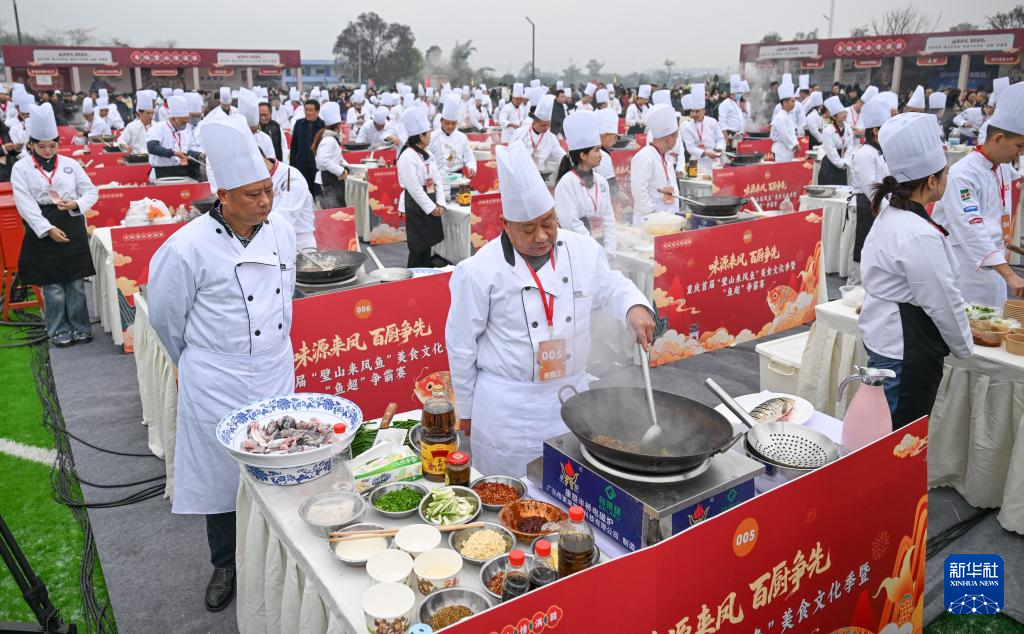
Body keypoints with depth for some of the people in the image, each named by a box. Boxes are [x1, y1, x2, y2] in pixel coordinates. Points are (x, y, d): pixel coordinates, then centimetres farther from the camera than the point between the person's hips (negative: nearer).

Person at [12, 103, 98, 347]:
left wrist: (76, 204, -12)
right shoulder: (21, 168, 0)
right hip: (43, 232, -2)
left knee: (76, 283, 7)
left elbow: (91, 191, 9)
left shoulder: (70, 164, 6)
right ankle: (59, 331, 18)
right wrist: (48, 229, -17)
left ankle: (80, 327, 20)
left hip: (73, 228, 2)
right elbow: (26, 204, -8)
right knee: (53, 287, 5)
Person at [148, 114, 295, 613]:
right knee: (222, 474, 12)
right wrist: (195, 362, 10)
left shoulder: (282, 233, -3)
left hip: (276, 373, 4)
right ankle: (225, 566, 35)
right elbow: (165, 318, -4)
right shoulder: (190, 247, -19)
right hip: (217, 383, -4)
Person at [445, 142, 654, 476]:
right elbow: (461, 345, -6)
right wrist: (466, 410, 2)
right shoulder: (480, 271, -14)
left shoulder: (583, 250, -3)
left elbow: (610, 287, 15)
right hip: (507, 406, -3)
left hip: (570, 396, 4)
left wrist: (636, 307, -8)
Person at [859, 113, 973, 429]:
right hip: (907, 353, -10)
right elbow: (943, 302, -17)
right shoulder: (919, 236, -25)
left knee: (889, 434, 20)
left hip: (884, 340, 10)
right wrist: (964, 347, 0)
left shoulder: (891, 213, 6)